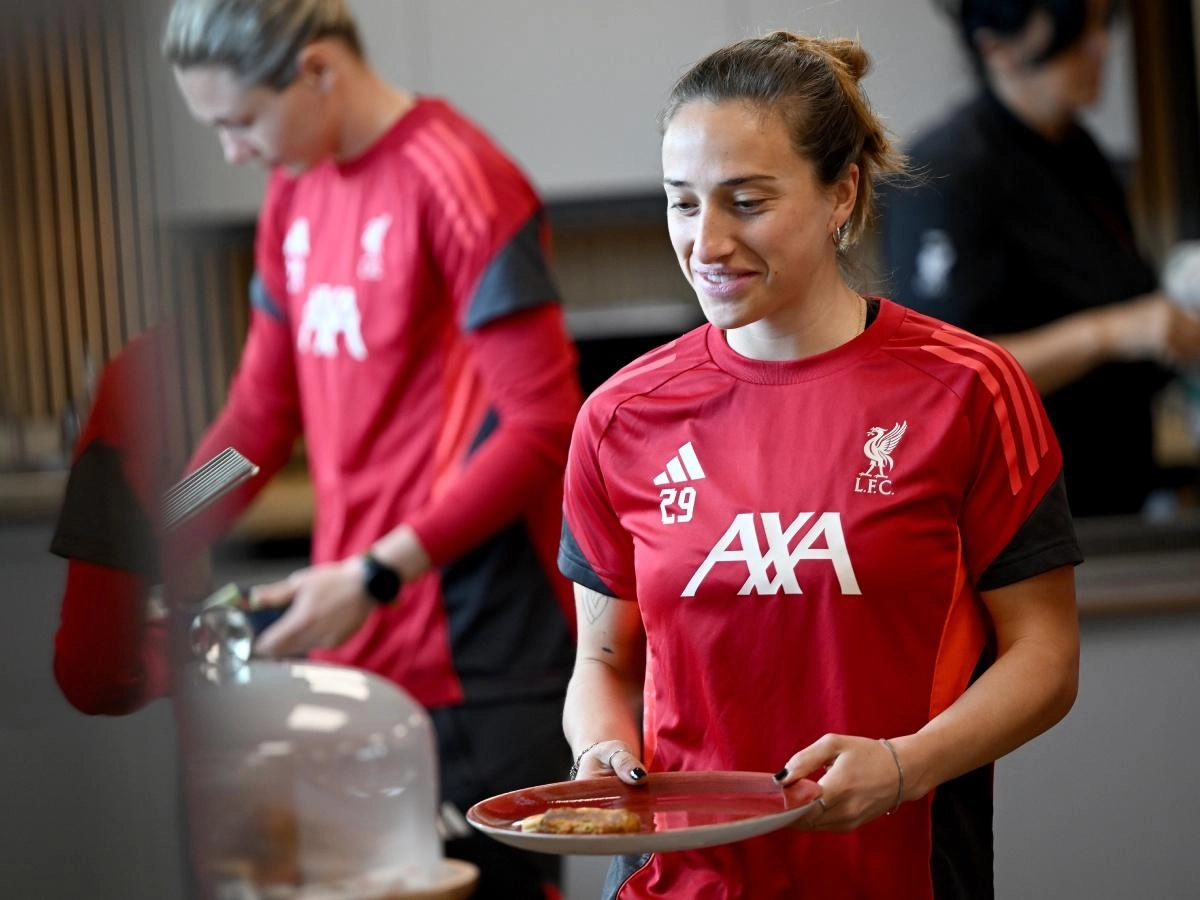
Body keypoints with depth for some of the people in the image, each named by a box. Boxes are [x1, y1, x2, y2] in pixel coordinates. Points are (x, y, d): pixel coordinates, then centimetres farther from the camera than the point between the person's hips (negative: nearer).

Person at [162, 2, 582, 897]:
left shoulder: (457, 181, -10)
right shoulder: (294, 195, 15)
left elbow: (543, 426, -13)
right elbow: (260, 413, 21)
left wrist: (376, 575, -15)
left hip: (478, 656, -7)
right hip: (356, 650, 7)